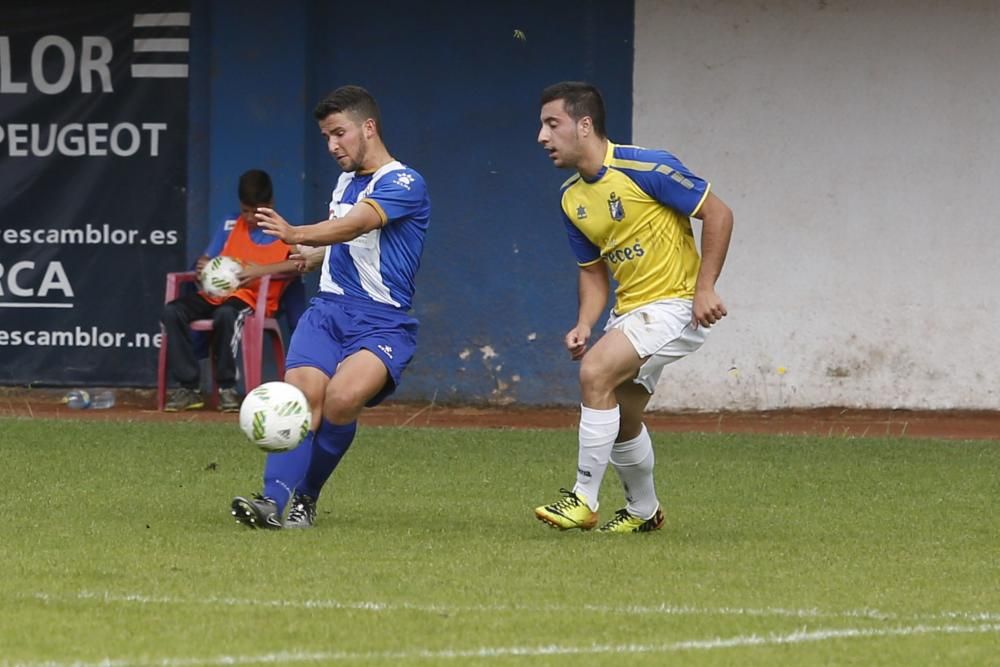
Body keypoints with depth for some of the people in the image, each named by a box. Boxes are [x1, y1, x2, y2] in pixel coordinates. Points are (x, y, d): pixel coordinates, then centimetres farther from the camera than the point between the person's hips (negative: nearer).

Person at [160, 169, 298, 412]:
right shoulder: (231, 226, 18)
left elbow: (301, 263, -16)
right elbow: (207, 259, 19)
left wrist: (262, 270, -24)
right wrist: (203, 267, -7)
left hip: (252, 299, -5)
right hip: (216, 295, 5)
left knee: (226, 314, -40)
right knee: (172, 312, -21)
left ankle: (226, 388, -26)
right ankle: (189, 388, -19)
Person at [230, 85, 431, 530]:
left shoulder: (404, 184, -7)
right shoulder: (345, 181, 18)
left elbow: (355, 225, -26)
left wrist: (295, 235, -40)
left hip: (383, 321, -6)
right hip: (328, 308, 6)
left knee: (341, 397, -29)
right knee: (300, 393, -22)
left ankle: (301, 498, -10)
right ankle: (278, 500, -31)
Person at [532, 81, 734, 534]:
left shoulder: (644, 168, -18)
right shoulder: (572, 200, 5)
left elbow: (717, 214, -15)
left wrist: (704, 289, -19)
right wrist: (584, 325, -3)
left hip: (675, 305, -8)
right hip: (629, 309, 8)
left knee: (596, 372, -25)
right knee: (620, 418, 14)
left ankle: (584, 498, -18)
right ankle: (643, 510, 37)